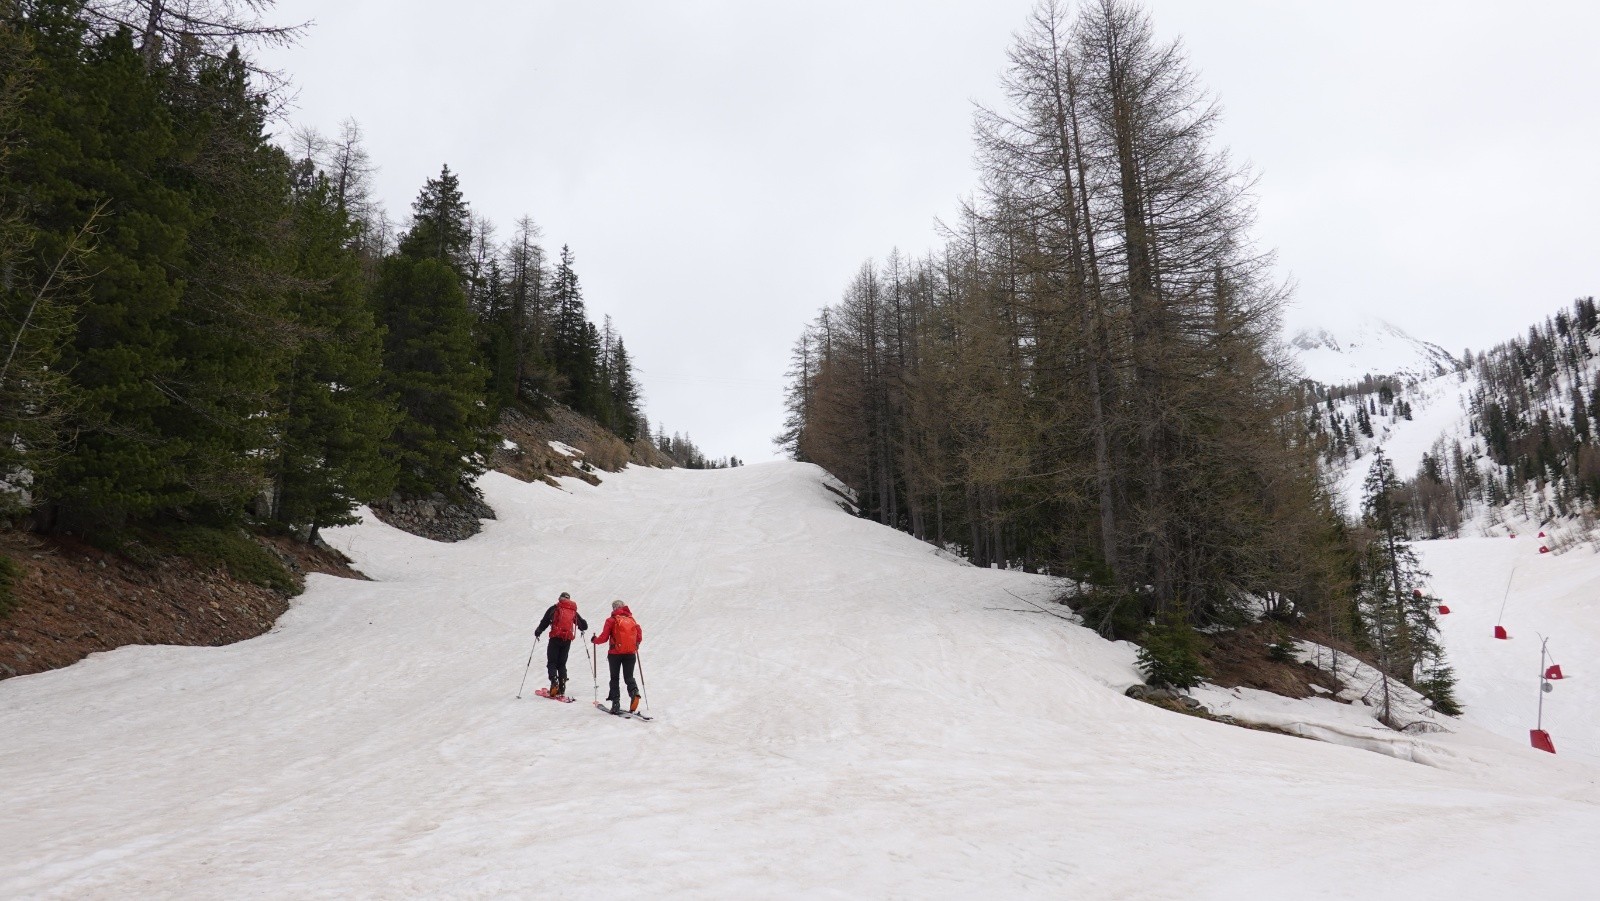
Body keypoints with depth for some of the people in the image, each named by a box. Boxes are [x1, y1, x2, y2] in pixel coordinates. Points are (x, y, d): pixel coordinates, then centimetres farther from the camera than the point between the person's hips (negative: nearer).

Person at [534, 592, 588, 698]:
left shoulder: (554, 608, 4)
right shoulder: (573, 611, 14)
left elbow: (545, 621, -3)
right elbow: (584, 626, 17)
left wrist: (538, 632, 11)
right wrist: (581, 629, 40)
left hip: (555, 638, -3)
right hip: (567, 640, 3)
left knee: (552, 662, 2)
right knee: (562, 664, 11)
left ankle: (554, 682, -20)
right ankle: (562, 689, 4)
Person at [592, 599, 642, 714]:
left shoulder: (612, 620, -3)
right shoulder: (632, 620, 9)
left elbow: (604, 637, -6)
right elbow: (639, 636, 8)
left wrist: (595, 640, 15)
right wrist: (636, 645, 29)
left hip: (615, 653, -3)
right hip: (630, 653, 3)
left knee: (614, 678, 10)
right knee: (629, 676, 10)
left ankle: (616, 704, 4)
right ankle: (634, 692, -19)